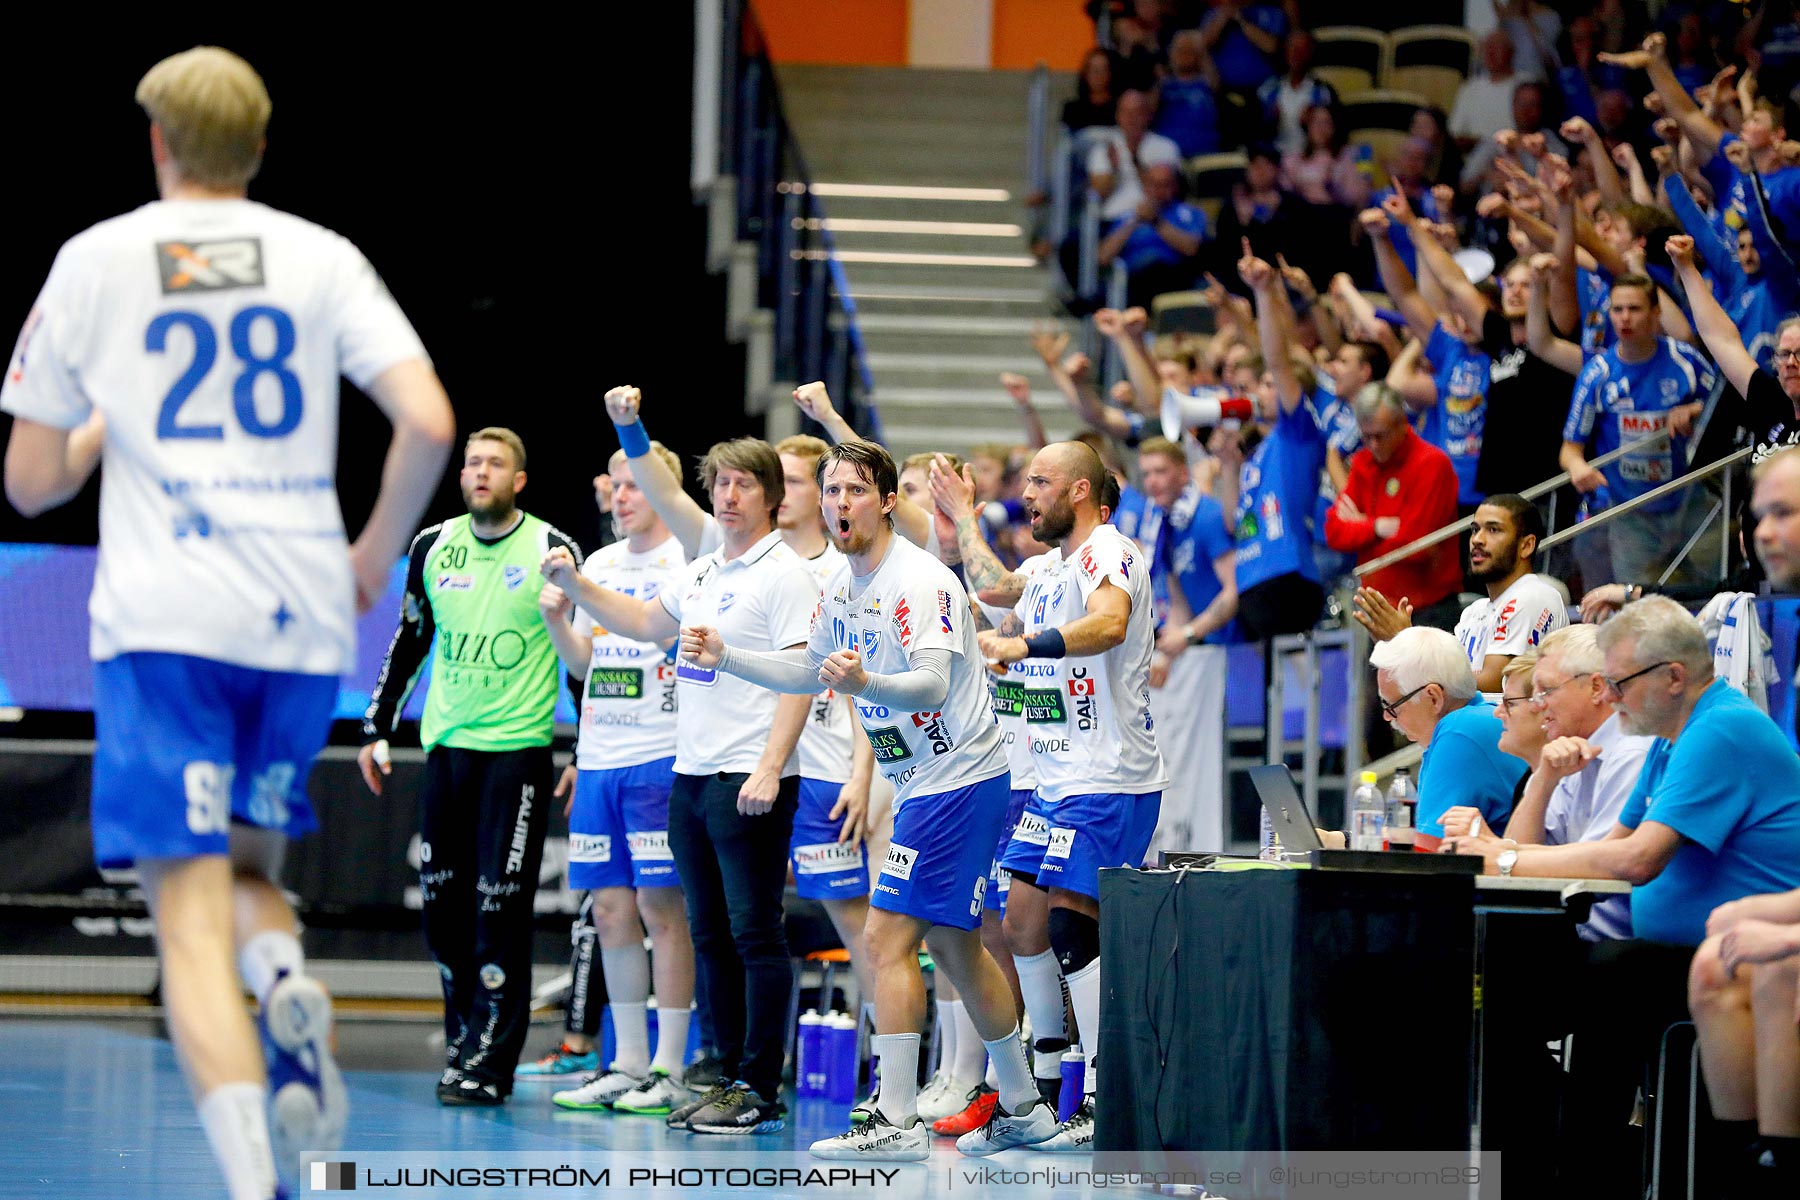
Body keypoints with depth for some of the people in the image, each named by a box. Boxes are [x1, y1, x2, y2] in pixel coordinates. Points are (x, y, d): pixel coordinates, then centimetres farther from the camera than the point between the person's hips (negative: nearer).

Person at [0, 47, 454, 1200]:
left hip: (165, 623, -2)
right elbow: (428, 423, -6)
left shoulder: (94, 260, 6)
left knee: (193, 916, -6)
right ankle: (289, 984, -12)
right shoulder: (321, 257, 8)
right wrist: (377, 550, 10)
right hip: (305, 620, 2)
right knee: (249, 866, 23)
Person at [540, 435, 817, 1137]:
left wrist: (769, 770, -22)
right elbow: (645, 623, 35)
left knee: (755, 932, -7)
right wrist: (575, 586, 26)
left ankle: (760, 1091, -5)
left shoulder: (784, 574, -8)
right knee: (710, 934, 10)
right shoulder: (702, 572, 17)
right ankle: (730, 1076, 16)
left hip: (748, 782, -8)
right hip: (690, 776, 8)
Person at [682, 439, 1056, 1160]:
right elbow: (809, 672, 24)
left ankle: (896, 1122, -12)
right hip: (923, 783, 10)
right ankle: (1022, 1107, 27)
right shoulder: (842, 586, 9)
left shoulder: (919, 582, -20)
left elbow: (933, 684, -32)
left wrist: (865, 682, -49)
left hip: (956, 782, -10)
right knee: (952, 943, 16)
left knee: (888, 939, -13)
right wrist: (726, 658, 14)